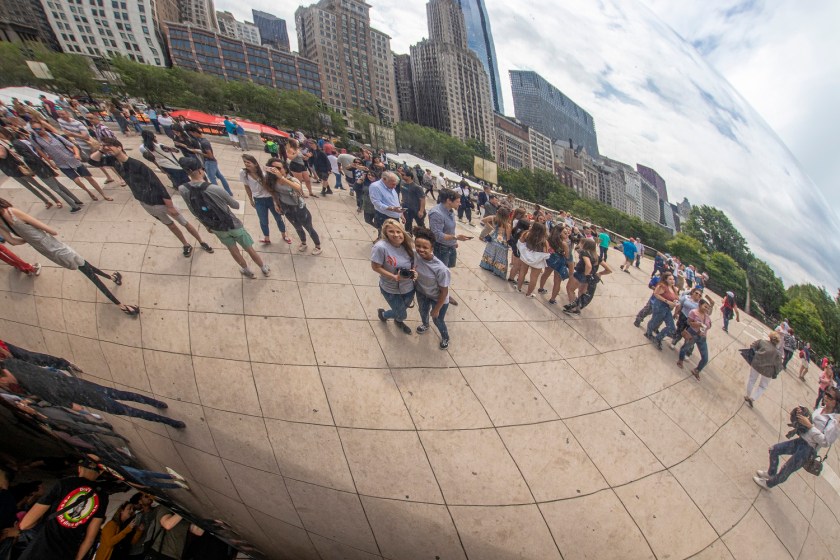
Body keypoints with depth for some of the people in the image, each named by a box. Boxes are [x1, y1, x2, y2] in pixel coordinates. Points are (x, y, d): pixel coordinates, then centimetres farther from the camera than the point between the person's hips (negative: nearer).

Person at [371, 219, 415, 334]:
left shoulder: (406, 245, -9)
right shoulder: (380, 247, -28)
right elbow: (375, 267, -20)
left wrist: (414, 271, -16)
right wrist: (394, 277, -28)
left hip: (409, 287, 6)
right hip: (391, 290, -5)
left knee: (403, 309, 29)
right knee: (402, 315, 10)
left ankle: (398, 320, 65)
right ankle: (383, 314, 43)